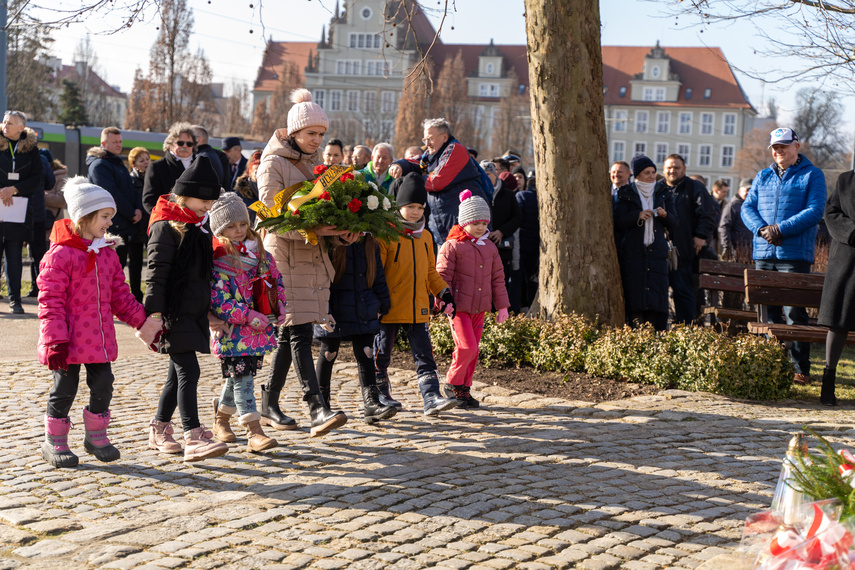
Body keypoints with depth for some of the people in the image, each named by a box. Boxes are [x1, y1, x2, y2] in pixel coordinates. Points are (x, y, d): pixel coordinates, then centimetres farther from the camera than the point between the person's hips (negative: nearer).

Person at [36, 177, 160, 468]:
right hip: (69, 340, -6)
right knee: (65, 388, 3)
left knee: (103, 384, 7)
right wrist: (55, 341, -19)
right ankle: (54, 441, 19)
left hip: (100, 339, 6)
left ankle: (96, 436, 25)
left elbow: (120, 296, 16)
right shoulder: (60, 255, -13)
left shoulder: (108, 254, 9)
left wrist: (142, 319, 8)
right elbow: (50, 301, -15)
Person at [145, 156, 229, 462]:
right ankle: (194, 439, -16)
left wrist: (211, 310, 24)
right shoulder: (166, 227, -11)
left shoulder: (199, 227, 16)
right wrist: (154, 312, -21)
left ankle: (159, 430, 27)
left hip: (194, 311, 9)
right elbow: (156, 273, -16)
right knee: (188, 371, -13)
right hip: (174, 311, -9)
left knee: (179, 372, 14)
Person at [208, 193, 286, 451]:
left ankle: (221, 417, 37)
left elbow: (276, 280, 18)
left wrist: (280, 306, 3)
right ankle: (254, 432, -10)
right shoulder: (218, 261, -12)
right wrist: (248, 315, -23)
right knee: (242, 378, -9)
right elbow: (219, 302, -18)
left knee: (238, 377, 17)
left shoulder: (259, 253, 9)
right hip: (233, 331, -6)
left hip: (260, 329, 7)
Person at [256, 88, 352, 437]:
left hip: (314, 256, 7)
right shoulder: (273, 164, -5)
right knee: (300, 333, -13)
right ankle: (317, 409, -19)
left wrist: (343, 230, -4)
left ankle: (269, 403, 19)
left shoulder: (314, 164, 17)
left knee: (289, 333, 10)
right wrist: (313, 228, -24)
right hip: (285, 255, -7)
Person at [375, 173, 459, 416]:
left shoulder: (425, 236, 12)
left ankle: (432, 398, -7)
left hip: (418, 310, 5)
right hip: (389, 310, -5)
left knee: (425, 356, -3)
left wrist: (443, 293, 11)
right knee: (381, 355, 8)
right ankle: (381, 395, 24)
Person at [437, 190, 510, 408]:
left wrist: (502, 306, 14)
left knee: (473, 350, 8)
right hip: (458, 308, -6)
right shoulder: (452, 246, -6)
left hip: (479, 308, 6)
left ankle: (464, 389, 20)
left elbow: (497, 278, 17)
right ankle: (452, 384, 5)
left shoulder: (490, 248, 12)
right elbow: (442, 276, -8)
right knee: (467, 347, -15)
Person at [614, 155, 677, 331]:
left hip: (657, 251, 2)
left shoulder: (663, 194, 14)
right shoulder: (626, 194, 8)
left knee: (658, 294, -6)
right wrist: (637, 216, -17)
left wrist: (665, 215, -9)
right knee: (635, 295, -7)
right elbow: (618, 221, -2)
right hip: (633, 253, -2)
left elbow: (673, 224, 12)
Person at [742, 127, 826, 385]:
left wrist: (781, 229, -17)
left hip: (795, 255, -5)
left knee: (794, 313, -7)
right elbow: (747, 207, 10)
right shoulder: (763, 177, 17)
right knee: (768, 312, 7)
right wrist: (762, 228, -10)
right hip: (763, 253, 5)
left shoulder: (812, 175, 2)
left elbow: (815, 211, -8)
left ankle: (801, 369, -2)